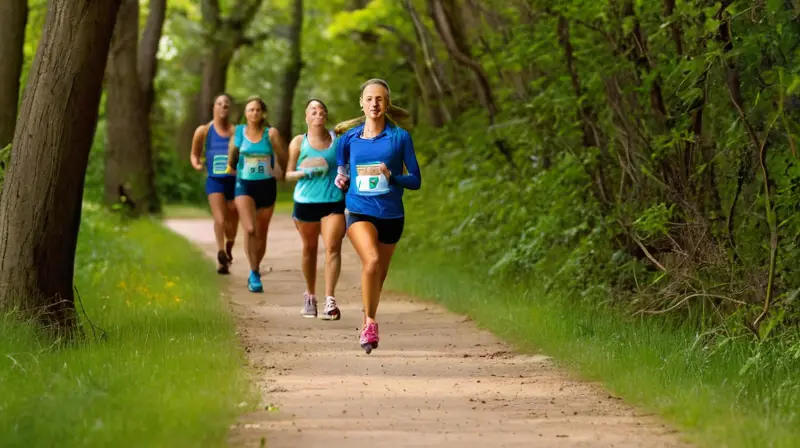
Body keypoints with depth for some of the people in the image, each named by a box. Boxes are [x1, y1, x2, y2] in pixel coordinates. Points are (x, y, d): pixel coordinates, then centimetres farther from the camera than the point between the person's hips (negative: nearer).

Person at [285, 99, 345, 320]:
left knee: (332, 247, -14)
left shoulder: (337, 138, 6)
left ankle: (330, 300, -19)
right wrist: (303, 173, -13)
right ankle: (310, 296, 29)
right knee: (309, 249, 11)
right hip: (306, 202, 0)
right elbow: (288, 174, 6)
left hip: (334, 202, 0)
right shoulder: (299, 142, 3)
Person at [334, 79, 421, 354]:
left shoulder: (400, 137, -1)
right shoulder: (348, 138, 4)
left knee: (379, 274, 13)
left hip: (391, 214, 1)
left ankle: (368, 324, 37)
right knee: (371, 260, -27)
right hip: (358, 211, -1)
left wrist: (391, 176, -18)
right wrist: (341, 180, -3)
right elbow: (342, 172, 20)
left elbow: (415, 180, 0)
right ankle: (370, 322, -14)